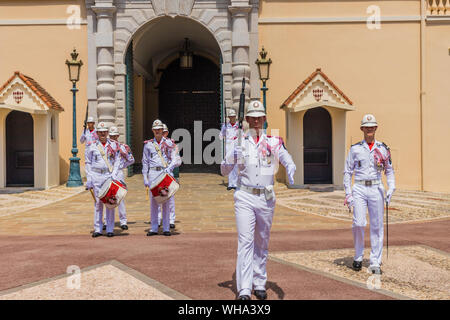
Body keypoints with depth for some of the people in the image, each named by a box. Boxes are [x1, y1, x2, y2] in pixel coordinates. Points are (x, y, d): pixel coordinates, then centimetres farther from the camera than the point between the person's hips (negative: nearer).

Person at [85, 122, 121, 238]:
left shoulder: (113, 145, 8)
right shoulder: (91, 146, 6)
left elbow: (117, 160, 9)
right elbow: (88, 163, 7)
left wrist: (114, 174, -5)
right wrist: (89, 179, 0)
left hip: (110, 176, 1)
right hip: (96, 176, -1)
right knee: (98, 202, 1)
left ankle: (110, 229, 7)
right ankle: (97, 229, 8)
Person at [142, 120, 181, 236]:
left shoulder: (169, 143, 6)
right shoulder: (148, 145, 10)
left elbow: (176, 159, 0)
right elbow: (145, 162, 12)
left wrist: (169, 167, -18)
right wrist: (145, 177, 5)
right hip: (153, 173, 1)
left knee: (166, 201, 0)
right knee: (153, 201, 1)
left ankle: (166, 228, 6)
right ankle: (154, 228, 8)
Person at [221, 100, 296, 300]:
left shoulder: (274, 142, 6)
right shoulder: (238, 143, 6)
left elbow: (287, 160, -10)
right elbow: (224, 171, 6)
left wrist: (291, 172, -32)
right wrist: (230, 159, -15)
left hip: (266, 199, 2)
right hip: (245, 197, -1)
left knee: (262, 244, 11)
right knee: (245, 242, -10)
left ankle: (259, 284, 24)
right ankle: (244, 289, -11)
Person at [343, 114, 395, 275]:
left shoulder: (383, 148, 7)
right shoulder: (355, 148, 4)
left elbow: (389, 171, 11)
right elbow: (347, 172, 6)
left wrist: (391, 189, -4)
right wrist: (348, 194, -2)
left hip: (376, 189, 1)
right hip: (359, 189, -1)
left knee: (377, 226, 1)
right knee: (358, 224, -10)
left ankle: (375, 263, 9)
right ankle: (358, 257, 12)